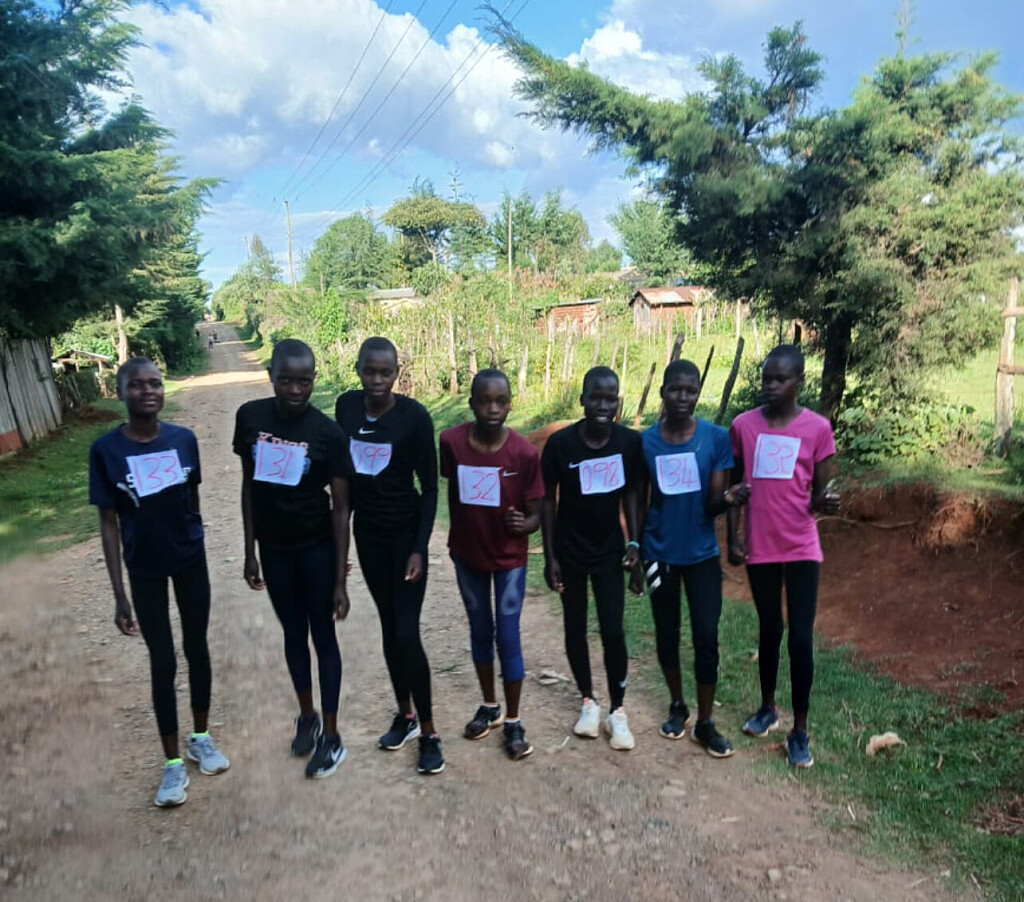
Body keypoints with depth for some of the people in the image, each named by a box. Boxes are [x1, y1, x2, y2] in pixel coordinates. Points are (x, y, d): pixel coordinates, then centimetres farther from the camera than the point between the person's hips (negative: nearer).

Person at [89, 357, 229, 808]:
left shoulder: (184, 439, -8)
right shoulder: (105, 449, -13)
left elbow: (192, 501, 4)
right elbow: (109, 523, -9)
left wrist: (194, 544, 12)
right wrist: (119, 594, -10)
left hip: (191, 559, 2)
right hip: (144, 569, -2)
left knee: (197, 649, 15)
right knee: (162, 662, 7)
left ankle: (201, 737, 36)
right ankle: (173, 763, 24)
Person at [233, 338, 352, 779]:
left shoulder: (328, 432, -17)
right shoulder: (250, 417, -8)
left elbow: (340, 507, -13)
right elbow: (249, 485, 3)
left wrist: (341, 579, -14)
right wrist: (249, 551, 3)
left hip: (317, 548, -3)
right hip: (274, 548, 3)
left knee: (323, 636, 8)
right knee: (293, 633, 17)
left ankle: (331, 735, 21)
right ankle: (306, 716, 38)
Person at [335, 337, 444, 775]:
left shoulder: (415, 416, -15)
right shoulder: (346, 407, -2)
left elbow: (430, 486, -12)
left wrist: (420, 548, -16)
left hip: (406, 530, -4)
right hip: (367, 531, 5)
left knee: (407, 632, -6)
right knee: (388, 624, 14)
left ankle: (428, 732, 9)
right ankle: (405, 715, 29)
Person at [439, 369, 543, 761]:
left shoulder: (524, 452, -20)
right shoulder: (451, 441, -15)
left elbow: (535, 513, -12)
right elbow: (452, 492, 1)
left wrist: (524, 524, -34)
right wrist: (455, 539, 9)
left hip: (509, 557, -2)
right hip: (467, 553, 3)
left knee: (508, 635, 2)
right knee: (480, 631, 17)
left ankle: (513, 721, 19)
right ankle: (489, 706, 36)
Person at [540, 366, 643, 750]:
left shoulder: (630, 441, -12)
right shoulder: (560, 443, -17)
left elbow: (630, 492, 3)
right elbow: (549, 499, -8)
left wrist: (634, 541, -4)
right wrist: (549, 555, -7)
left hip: (609, 550, 1)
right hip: (569, 551, 0)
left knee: (613, 632, 1)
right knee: (575, 628, 12)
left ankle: (617, 711, 19)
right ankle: (588, 702, 31)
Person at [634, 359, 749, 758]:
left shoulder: (717, 437, -9)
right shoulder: (645, 441, -6)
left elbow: (713, 504, -8)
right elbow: (639, 503, 1)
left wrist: (728, 499, -31)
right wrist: (635, 556, 1)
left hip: (702, 553, -1)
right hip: (659, 554, 1)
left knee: (707, 637, 0)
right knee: (666, 633, 13)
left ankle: (705, 723, 17)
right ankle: (677, 705, 34)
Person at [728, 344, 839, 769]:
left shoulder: (817, 428, -6)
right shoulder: (743, 425, -1)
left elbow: (818, 494, -1)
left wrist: (826, 502, -24)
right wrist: (732, 538, 2)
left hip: (801, 548, -2)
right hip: (759, 547, 2)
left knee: (801, 638, 1)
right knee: (769, 630, 16)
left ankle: (800, 730, 14)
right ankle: (767, 708, 34)